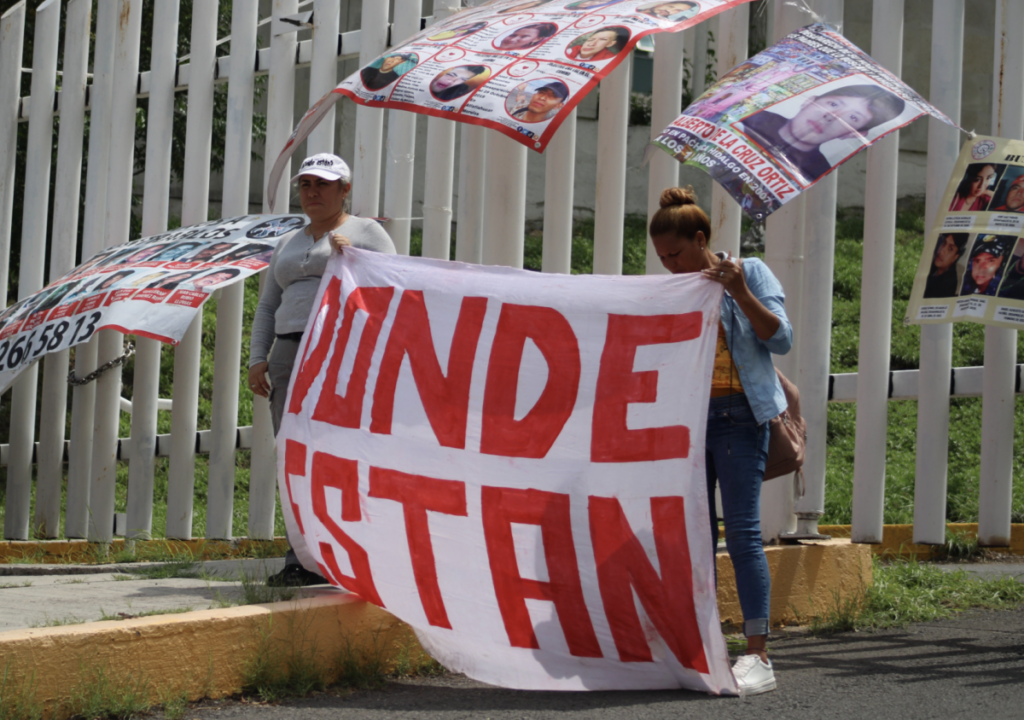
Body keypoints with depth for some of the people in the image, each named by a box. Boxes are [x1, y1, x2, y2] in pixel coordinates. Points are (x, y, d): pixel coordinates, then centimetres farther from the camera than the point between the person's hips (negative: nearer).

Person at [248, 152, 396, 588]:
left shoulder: (365, 233, 10)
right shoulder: (288, 244, 26)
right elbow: (267, 307, 23)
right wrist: (258, 358, 10)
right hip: (290, 353, 6)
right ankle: (303, 562, -2)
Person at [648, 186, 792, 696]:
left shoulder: (750, 272, 1)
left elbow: (781, 339, -8)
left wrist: (741, 293, -17)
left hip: (738, 414, -5)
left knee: (742, 532, -11)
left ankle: (758, 656, -10)